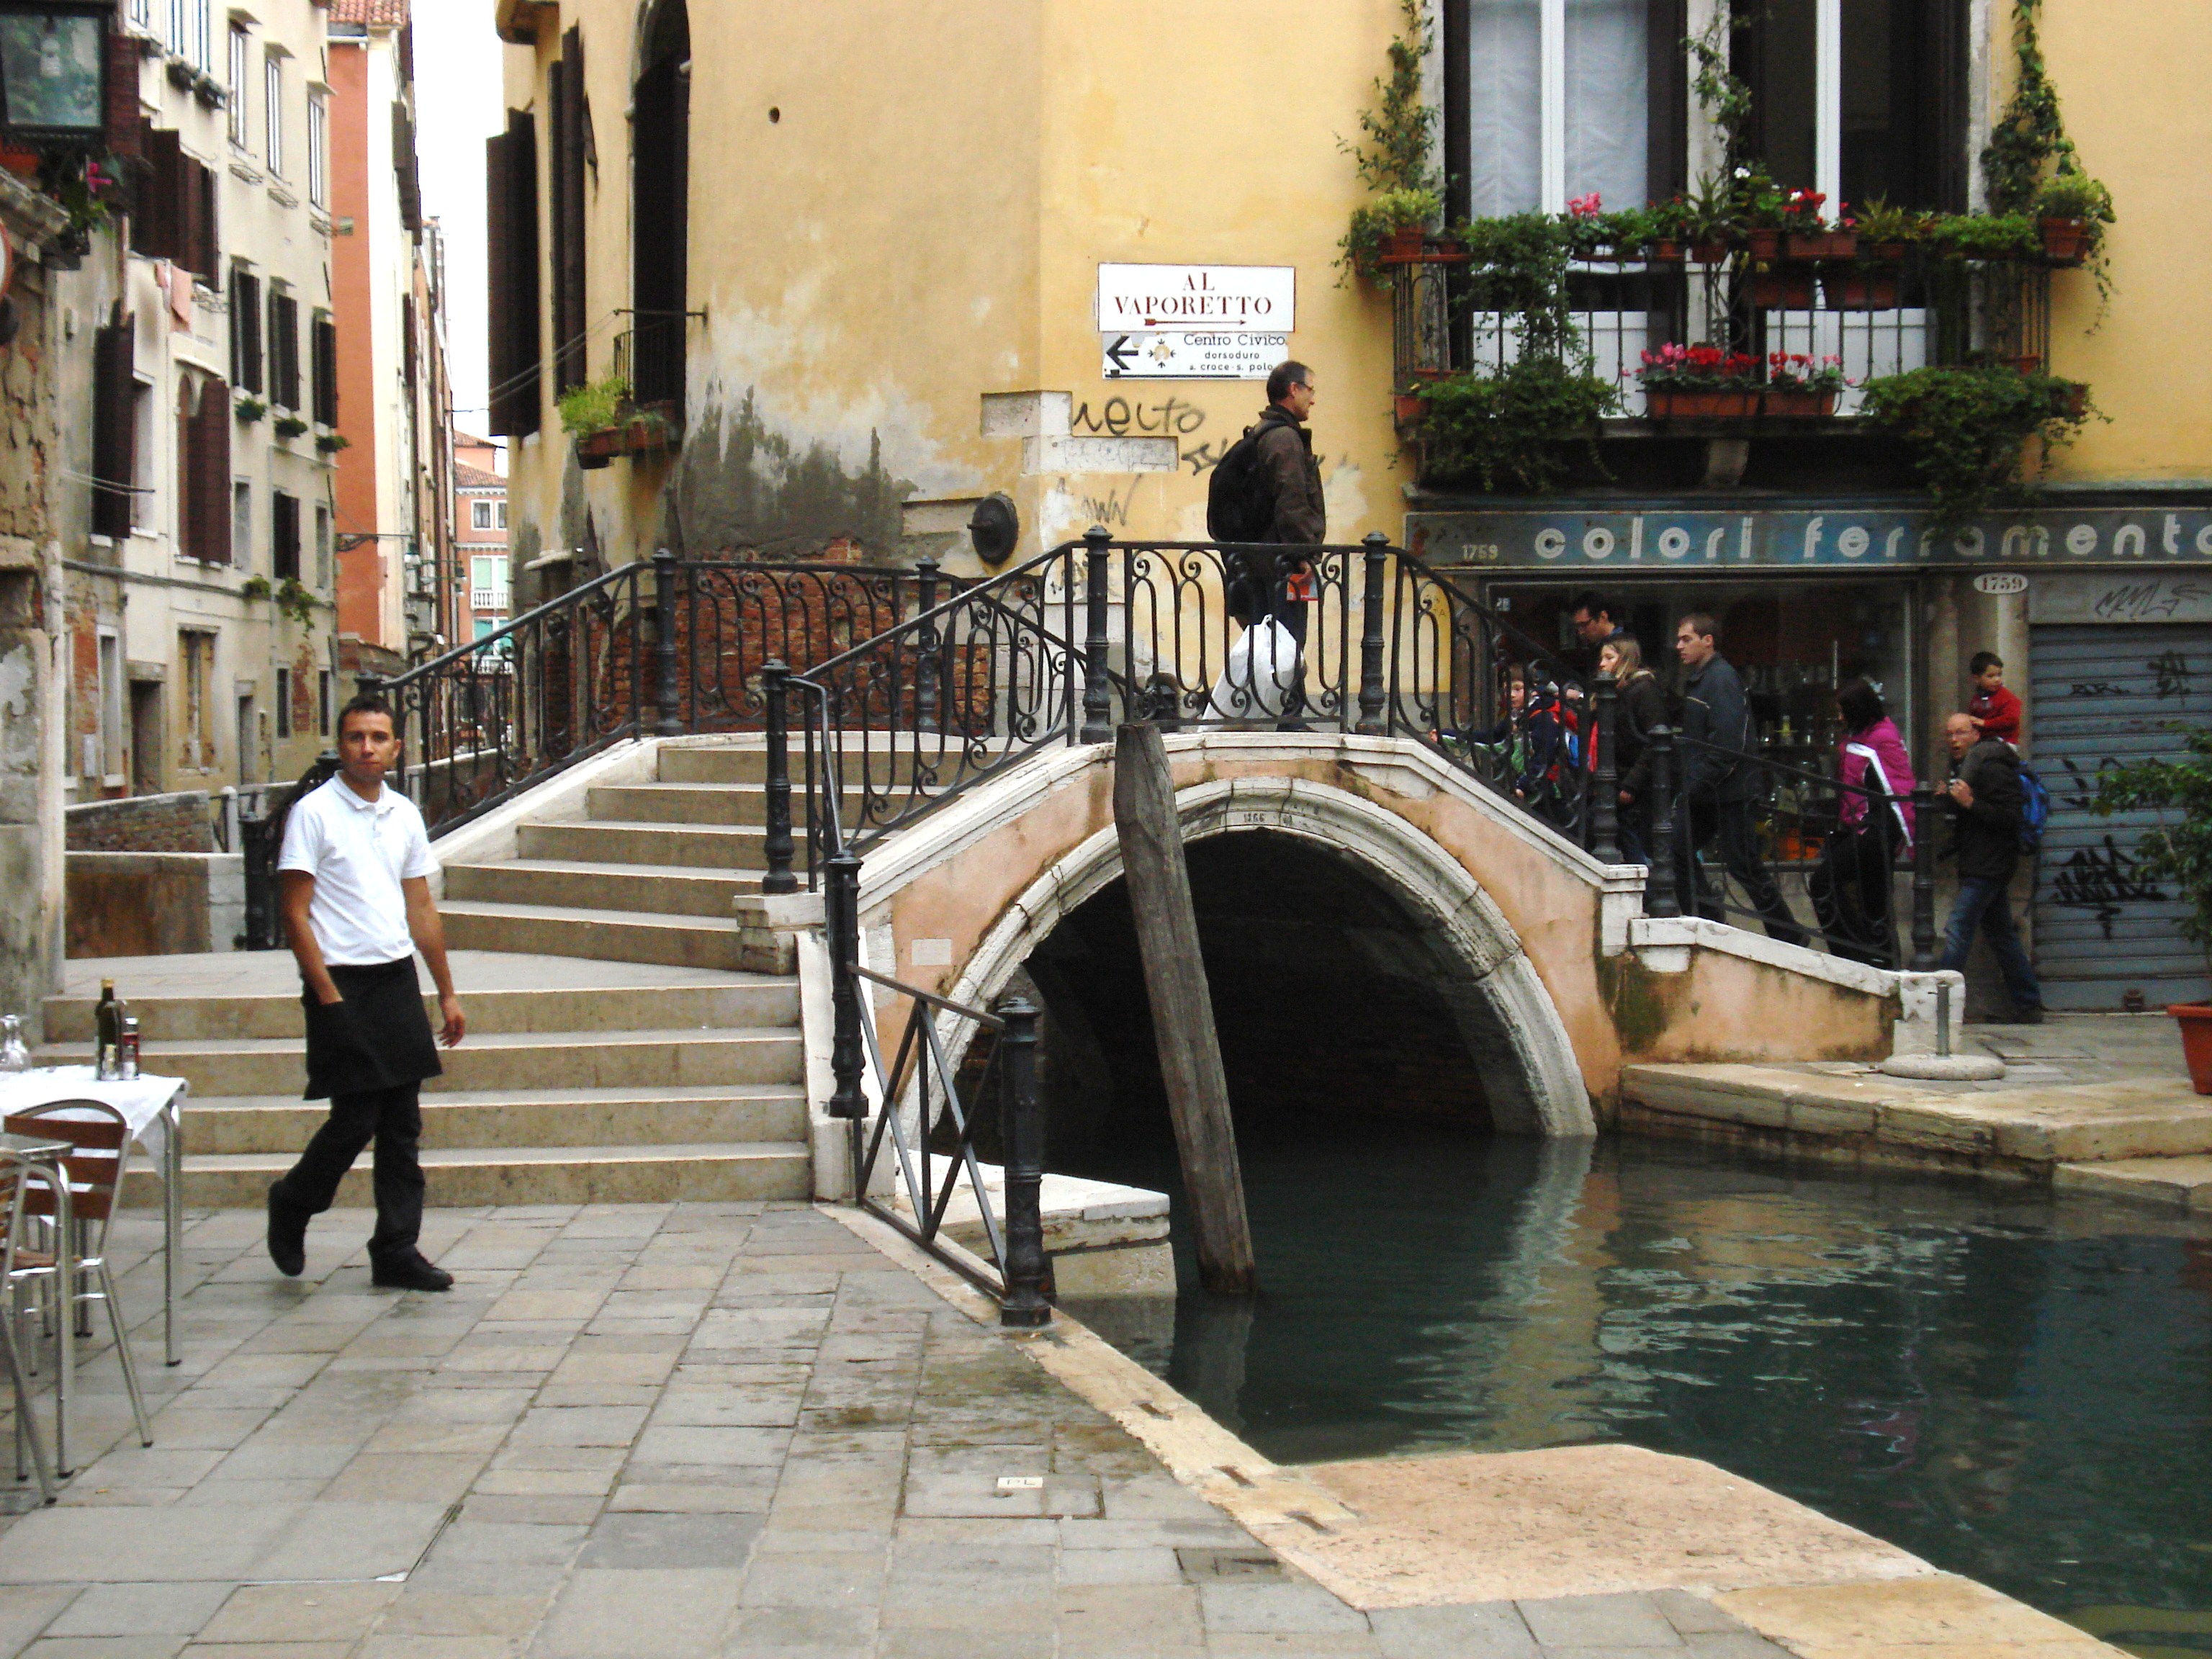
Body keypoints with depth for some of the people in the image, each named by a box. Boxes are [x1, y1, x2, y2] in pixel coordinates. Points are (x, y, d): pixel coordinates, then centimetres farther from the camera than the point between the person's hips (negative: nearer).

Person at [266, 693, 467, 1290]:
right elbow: (296, 914, -9)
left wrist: (447, 993, 15)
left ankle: (397, 1251, 10)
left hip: (397, 979, 6)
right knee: (354, 1119, -5)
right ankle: (291, 1204, 21)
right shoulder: (314, 814, -7)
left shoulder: (405, 815, 11)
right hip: (343, 983, -6)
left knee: (402, 1126, 5)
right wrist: (328, 997, -14)